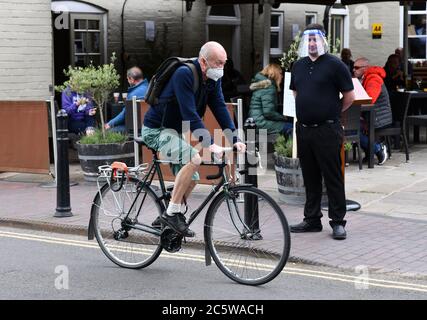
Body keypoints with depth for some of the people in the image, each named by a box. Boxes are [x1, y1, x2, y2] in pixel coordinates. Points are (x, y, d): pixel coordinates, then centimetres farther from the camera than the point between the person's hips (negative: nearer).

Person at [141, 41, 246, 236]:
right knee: (194, 159, -28)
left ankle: (168, 219, 23)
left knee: (192, 179, 7)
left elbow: (220, 108, -5)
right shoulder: (184, 74, -26)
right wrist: (209, 144, -37)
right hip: (156, 130, -9)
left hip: (175, 130, 9)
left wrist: (235, 140, -17)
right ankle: (171, 213, -20)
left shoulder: (213, 79, -1)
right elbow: (190, 114, -32)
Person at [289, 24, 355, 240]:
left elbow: (349, 96, -4)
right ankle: (312, 220, 21)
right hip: (303, 130, 6)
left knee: (332, 177, -2)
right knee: (310, 177, 12)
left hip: (326, 130, -6)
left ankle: (338, 222, 4)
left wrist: (332, 112, 5)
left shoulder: (334, 65, -6)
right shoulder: (299, 65, 12)